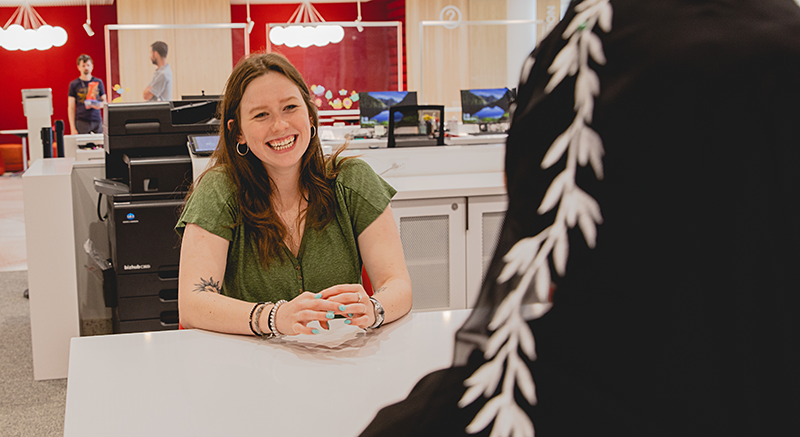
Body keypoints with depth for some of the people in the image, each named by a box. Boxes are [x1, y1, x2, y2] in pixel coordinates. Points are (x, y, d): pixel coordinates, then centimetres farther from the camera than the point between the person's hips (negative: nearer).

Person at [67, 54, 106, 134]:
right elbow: (71, 108, 4)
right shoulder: (74, 84, 5)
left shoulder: (98, 82, 11)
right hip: (82, 122, -2)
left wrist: (100, 105, -8)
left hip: (97, 121, 2)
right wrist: (72, 128, -4)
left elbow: (104, 101, 18)